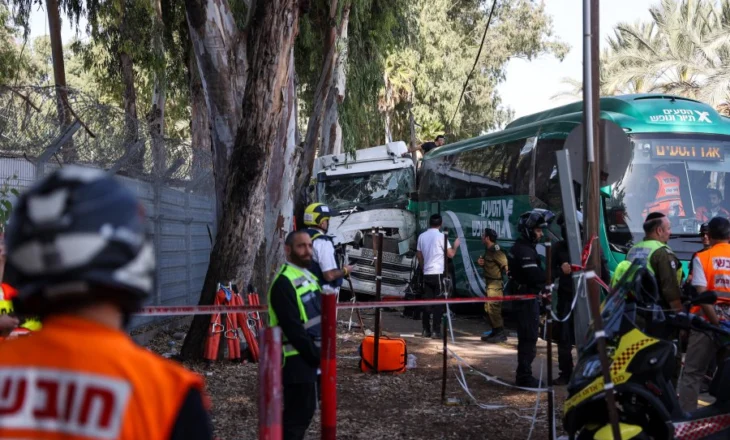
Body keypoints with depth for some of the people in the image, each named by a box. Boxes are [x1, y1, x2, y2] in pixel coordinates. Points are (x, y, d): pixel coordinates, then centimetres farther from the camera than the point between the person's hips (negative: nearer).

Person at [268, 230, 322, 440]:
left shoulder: (309, 276, 14)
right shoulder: (284, 282, -17)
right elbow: (293, 328, -22)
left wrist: (321, 353, 10)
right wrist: (317, 356, -17)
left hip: (312, 357, 10)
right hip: (298, 360, -10)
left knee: (306, 410, 17)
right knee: (298, 414, -6)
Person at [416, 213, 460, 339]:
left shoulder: (422, 236, 7)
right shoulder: (441, 236, -9)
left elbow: (419, 255, 14)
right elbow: (451, 254, -7)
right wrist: (456, 245, 12)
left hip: (426, 273, 5)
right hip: (438, 273, -5)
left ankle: (426, 330, 10)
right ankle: (436, 331, -5)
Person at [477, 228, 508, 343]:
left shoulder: (495, 251, -18)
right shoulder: (488, 250, 12)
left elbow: (505, 264, -24)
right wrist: (481, 262, 5)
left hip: (495, 284, -10)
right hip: (489, 283, 10)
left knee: (493, 308, -10)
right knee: (488, 308, 15)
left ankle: (500, 334, -5)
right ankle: (495, 332, 23)